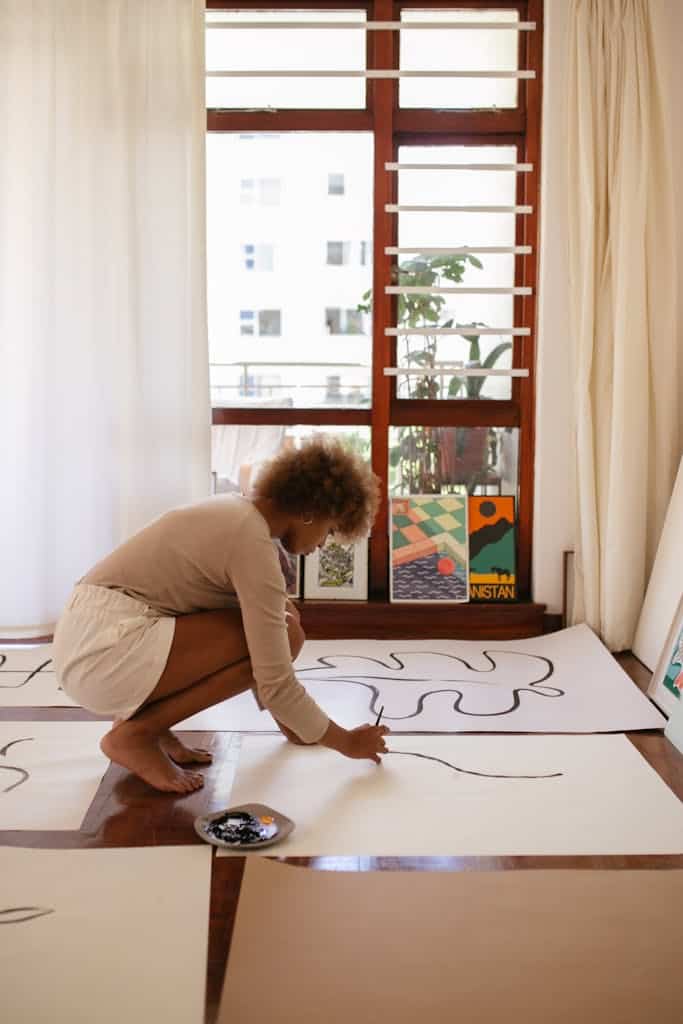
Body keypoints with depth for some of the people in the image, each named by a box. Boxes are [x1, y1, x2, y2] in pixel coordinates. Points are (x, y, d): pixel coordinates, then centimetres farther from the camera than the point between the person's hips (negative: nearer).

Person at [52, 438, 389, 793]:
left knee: (275, 625, 12)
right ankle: (135, 733, -6)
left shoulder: (236, 513, 14)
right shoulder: (253, 543, -15)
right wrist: (345, 741, 0)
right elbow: (275, 684, -15)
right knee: (284, 636, -12)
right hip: (107, 652, -9)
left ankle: (140, 711, 11)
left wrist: (284, 718, 31)